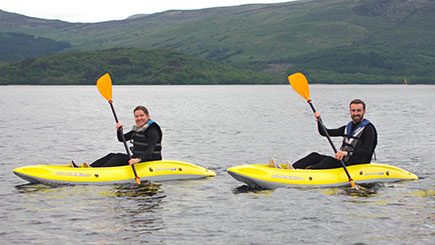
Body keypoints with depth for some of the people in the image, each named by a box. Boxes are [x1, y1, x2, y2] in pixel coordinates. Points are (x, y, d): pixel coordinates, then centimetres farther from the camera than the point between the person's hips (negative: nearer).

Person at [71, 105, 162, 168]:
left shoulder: (152, 131, -15)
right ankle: (91, 168, -17)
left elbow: (150, 151, -28)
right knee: (112, 155, -3)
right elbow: (122, 139, 19)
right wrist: (119, 130, -3)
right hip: (137, 158, 9)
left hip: (149, 161, -9)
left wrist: (138, 159, -44)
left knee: (120, 157, -24)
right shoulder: (137, 129, 13)